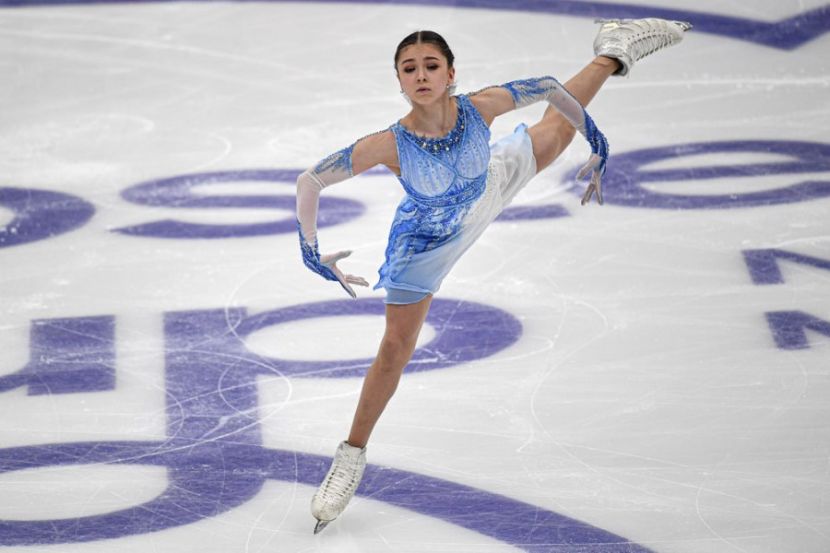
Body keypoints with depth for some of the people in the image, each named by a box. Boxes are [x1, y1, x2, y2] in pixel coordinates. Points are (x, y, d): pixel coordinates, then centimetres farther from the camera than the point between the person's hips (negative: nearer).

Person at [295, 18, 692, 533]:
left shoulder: (479, 107, -35)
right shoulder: (389, 144, -41)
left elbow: (550, 88, -18)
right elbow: (310, 180, -31)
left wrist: (596, 143, -9)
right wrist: (311, 252, -30)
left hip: (489, 188, 2)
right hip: (428, 241, -2)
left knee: (558, 129, 22)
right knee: (397, 345, 4)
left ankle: (612, 52, 53)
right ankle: (352, 456, 21)